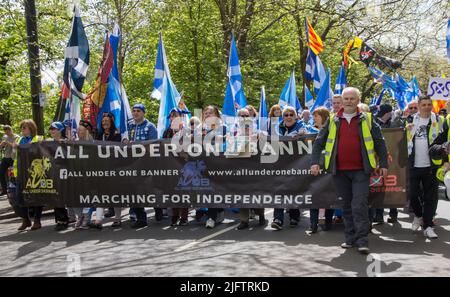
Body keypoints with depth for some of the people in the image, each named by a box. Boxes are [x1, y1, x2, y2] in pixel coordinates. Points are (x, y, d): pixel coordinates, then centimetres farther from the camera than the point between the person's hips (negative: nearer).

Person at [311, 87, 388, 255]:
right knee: (347, 206, 10)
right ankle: (350, 238, 19)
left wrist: (383, 164, 3)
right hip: (339, 171, 2)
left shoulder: (366, 119, 6)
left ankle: (362, 240, -5)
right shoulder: (333, 120, 10)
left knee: (360, 205, -9)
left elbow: (379, 142, 9)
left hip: (360, 170, -2)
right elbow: (319, 142, 10)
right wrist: (315, 162, -1)